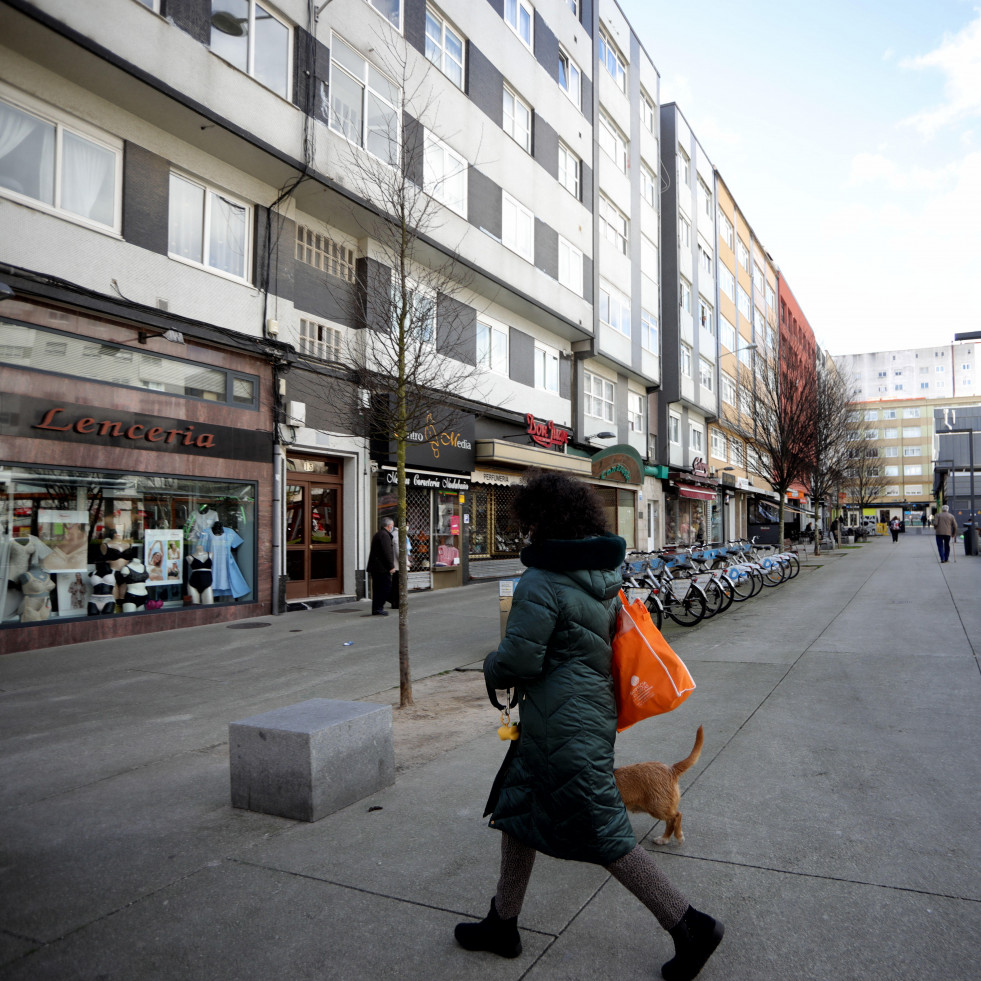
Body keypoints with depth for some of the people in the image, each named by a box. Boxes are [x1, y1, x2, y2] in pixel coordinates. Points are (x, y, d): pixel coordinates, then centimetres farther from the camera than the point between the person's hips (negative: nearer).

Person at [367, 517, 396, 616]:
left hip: (374, 567, 10)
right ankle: (378, 609, -8)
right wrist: (391, 566, -16)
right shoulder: (384, 535, -12)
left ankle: (376, 609, 16)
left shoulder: (377, 534, 21)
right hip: (382, 568, -10)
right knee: (386, 588, -7)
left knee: (378, 589, 13)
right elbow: (387, 552, -19)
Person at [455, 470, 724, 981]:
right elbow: (615, 634, 15)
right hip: (594, 711, 10)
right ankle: (501, 924, 34)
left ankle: (691, 927, 14)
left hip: (564, 726, -10)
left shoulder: (540, 584, -22)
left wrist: (491, 667, 1)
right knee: (516, 810, 20)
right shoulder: (603, 574, 5)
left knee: (605, 836, 2)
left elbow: (519, 660, -22)